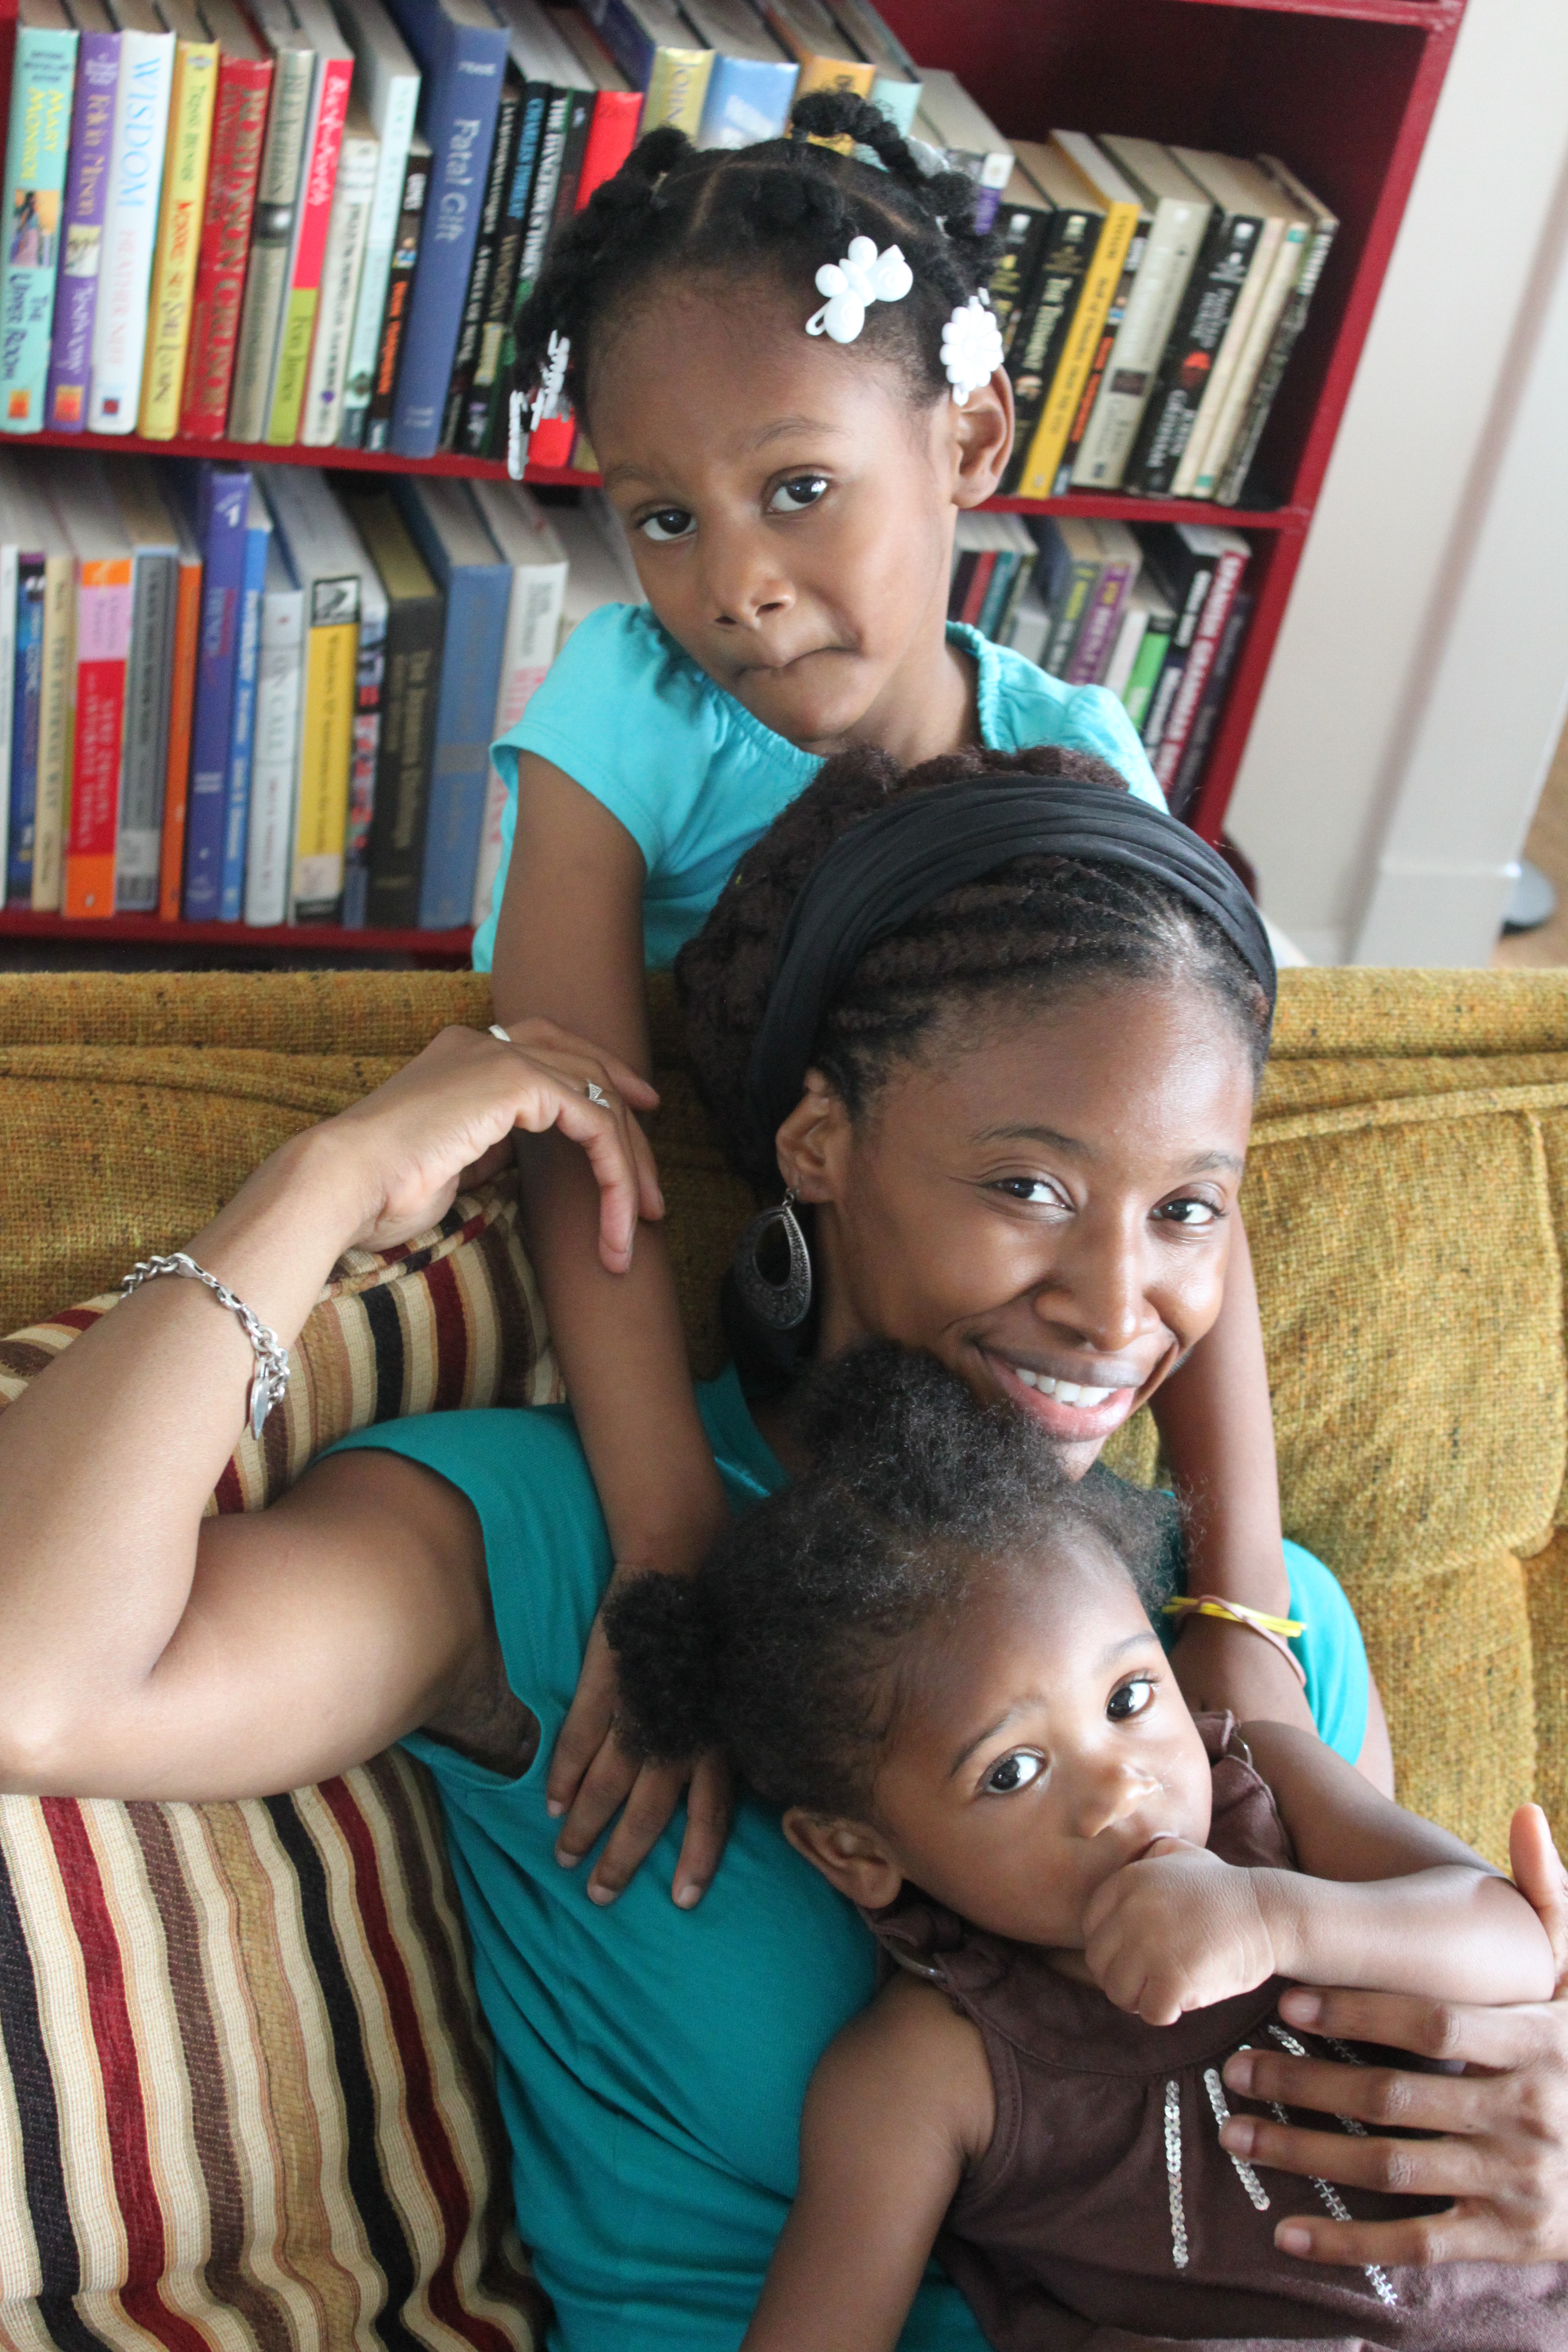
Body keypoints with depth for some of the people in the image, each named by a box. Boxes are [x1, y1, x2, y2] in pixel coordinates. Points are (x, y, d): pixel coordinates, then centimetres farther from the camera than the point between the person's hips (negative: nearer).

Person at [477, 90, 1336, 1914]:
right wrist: (678, 1553, -41)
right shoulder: (630, 705, -21)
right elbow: (580, 1147, -29)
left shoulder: (1067, 760, -15)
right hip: (654, 1393, -1)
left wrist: (1238, 1613, -31)